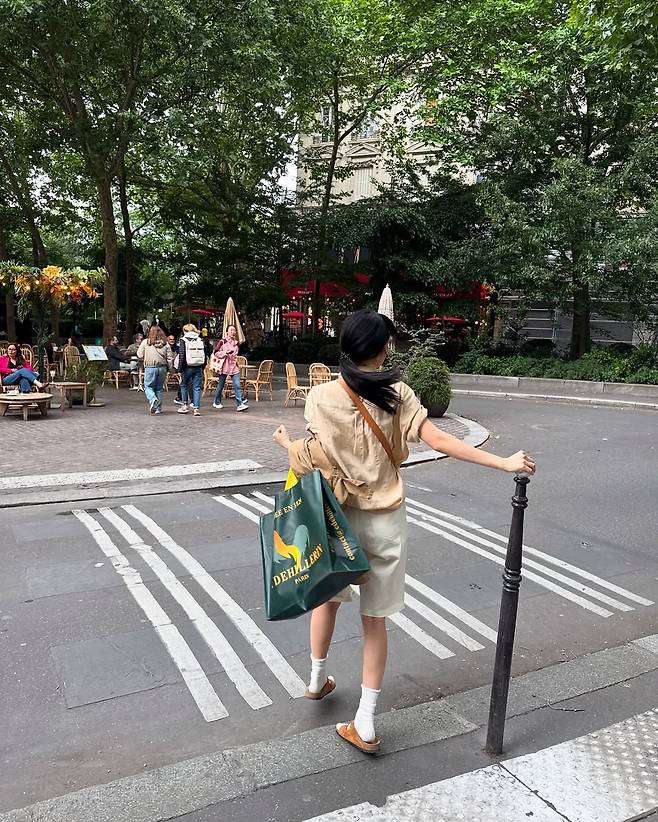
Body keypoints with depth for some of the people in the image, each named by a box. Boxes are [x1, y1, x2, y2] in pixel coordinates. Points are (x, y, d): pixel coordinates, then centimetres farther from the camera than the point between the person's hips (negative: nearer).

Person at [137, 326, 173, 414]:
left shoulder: (145, 342, -3)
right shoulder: (165, 343, 3)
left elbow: (139, 356, 1)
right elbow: (170, 358, 1)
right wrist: (168, 367, 10)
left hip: (150, 368, -3)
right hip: (162, 368, 3)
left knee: (148, 387, 7)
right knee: (159, 388, 12)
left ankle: (153, 399, -21)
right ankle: (158, 408, 14)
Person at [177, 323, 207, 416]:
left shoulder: (183, 340, -3)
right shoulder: (200, 340, 7)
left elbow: (182, 356, -9)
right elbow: (205, 355, 6)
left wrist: (180, 368, -3)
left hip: (187, 367, -3)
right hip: (198, 368, 3)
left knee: (184, 385, 17)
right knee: (197, 388, 4)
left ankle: (185, 405, 20)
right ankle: (197, 408, 0)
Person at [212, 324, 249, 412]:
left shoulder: (237, 343, 10)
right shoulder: (222, 342, -4)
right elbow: (216, 353, -8)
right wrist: (226, 352, -17)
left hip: (234, 366, 3)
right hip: (224, 366, -3)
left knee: (237, 385, -9)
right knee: (221, 385, 8)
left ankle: (240, 404, -13)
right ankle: (217, 402, 26)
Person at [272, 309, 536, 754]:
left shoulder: (321, 396, -10)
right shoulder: (395, 393, -9)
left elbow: (315, 461, -10)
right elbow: (441, 441, -15)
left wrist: (286, 442, 9)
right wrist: (505, 462, -10)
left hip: (337, 514, 1)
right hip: (385, 519, 0)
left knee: (329, 596, 26)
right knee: (375, 618, 12)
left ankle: (318, 680, 47)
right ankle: (366, 724, 20)